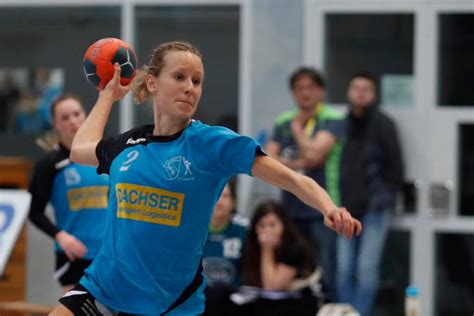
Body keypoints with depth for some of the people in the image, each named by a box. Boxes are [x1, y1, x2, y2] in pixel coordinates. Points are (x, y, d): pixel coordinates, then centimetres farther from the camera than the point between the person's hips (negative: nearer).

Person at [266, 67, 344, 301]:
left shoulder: (331, 119, -1)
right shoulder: (283, 122, 13)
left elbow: (314, 153, -14)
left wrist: (297, 127, 1)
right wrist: (298, 164, -9)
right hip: (290, 209, 5)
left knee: (324, 275, -9)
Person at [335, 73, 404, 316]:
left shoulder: (383, 124, -3)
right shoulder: (343, 125, 7)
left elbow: (395, 168, -2)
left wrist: (383, 198, -7)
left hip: (374, 208, -4)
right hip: (347, 207, 4)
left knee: (367, 269, -7)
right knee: (344, 270, 3)